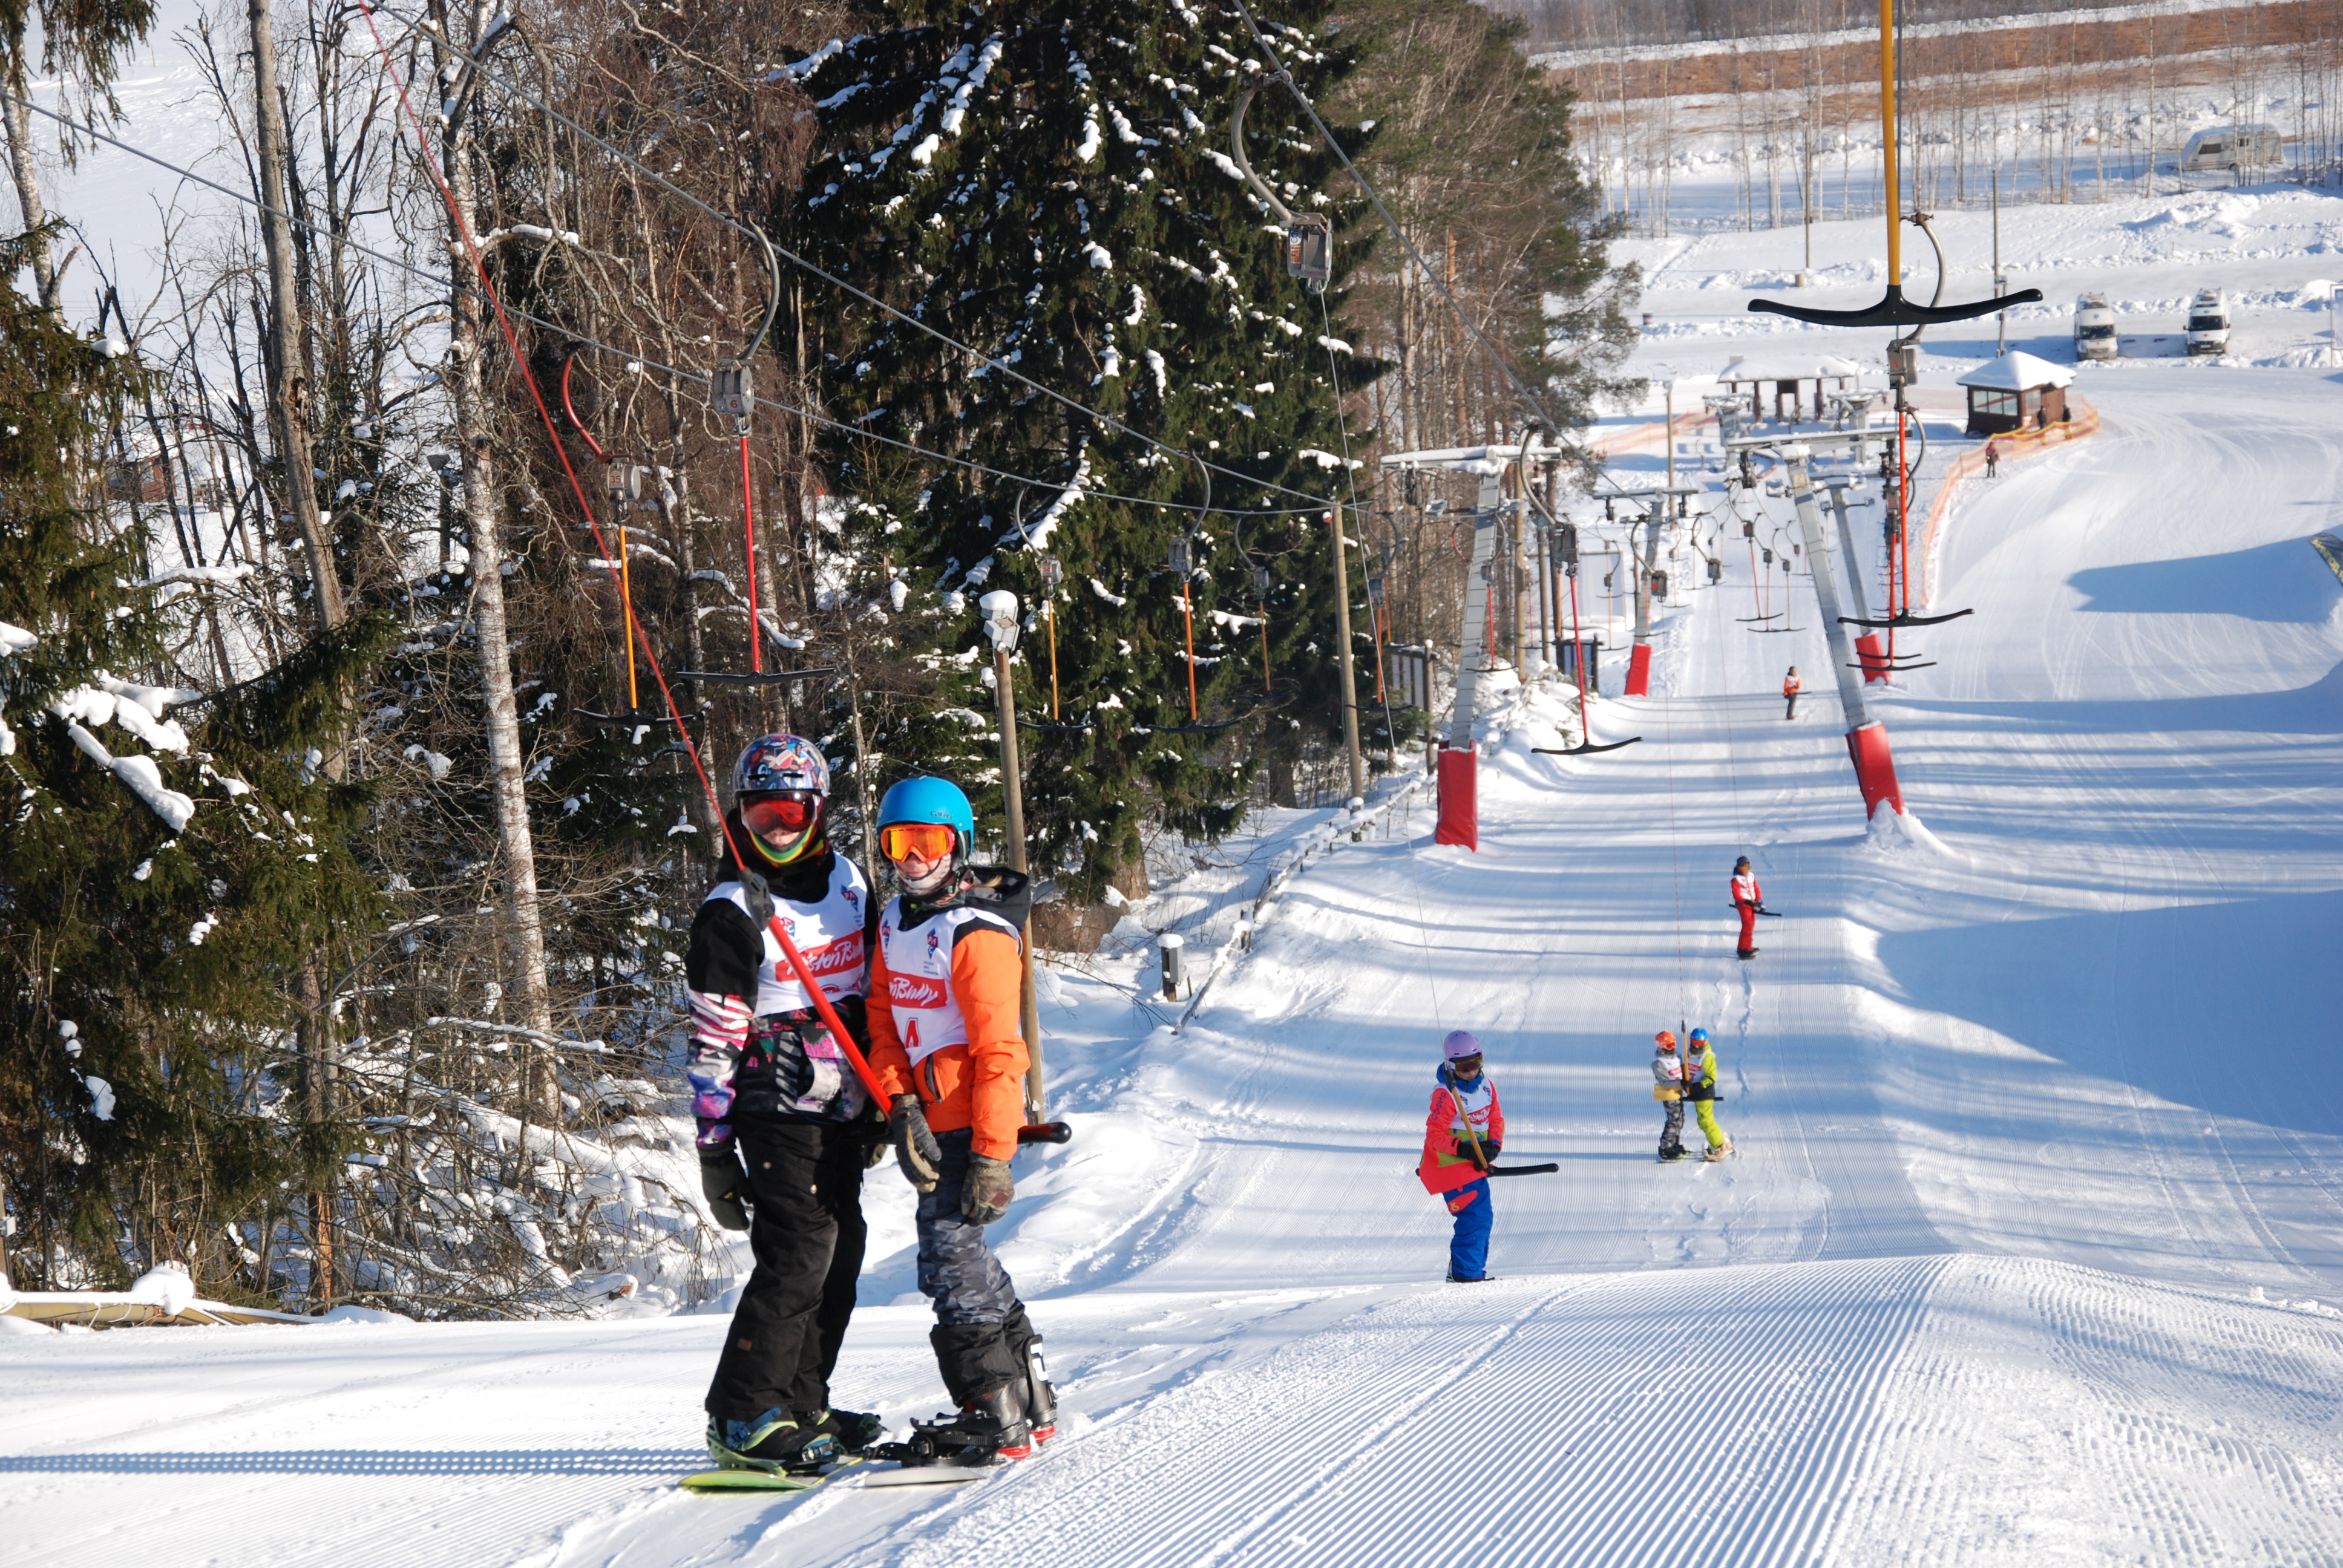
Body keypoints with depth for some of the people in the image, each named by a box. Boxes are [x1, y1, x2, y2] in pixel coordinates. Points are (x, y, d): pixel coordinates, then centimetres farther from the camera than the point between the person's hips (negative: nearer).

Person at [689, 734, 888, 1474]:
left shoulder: (848, 883, 9)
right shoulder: (732, 914, -10)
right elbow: (711, 1043, -10)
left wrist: (882, 1101, 21)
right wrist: (714, 1147, -13)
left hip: (842, 1110, 7)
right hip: (777, 1110, -7)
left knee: (840, 1254, 7)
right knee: (799, 1256, -15)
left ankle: (801, 1406, 16)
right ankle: (742, 1419, -11)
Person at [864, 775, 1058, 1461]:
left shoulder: (977, 935, -16)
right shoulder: (896, 922, 11)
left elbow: (999, 1054, -18)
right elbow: (883, 1020, 8)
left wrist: (992, 1156, -21)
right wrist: (902, 1108, -8)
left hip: (971, 1117, -9)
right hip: (930, 1115, 9)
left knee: (950, 1250, -11)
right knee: (957, 1251, 14)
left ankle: (998, 1418, -6)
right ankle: (1031, 1402, 25)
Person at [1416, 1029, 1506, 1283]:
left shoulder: (1486, 1086, 4)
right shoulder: (1445, 1094, -18)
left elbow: (1497, 1120, 10)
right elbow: (1435, 1135, -17)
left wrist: (1493, 1146, -9)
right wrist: (1461, 1149, -29)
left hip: (1476, 1164, 8)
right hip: (1450, 1165, -8)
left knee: (1483, 1219, 13)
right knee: (1476, 1217, -13)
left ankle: (1475, 1270, 25)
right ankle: (1465, 1272, -7)